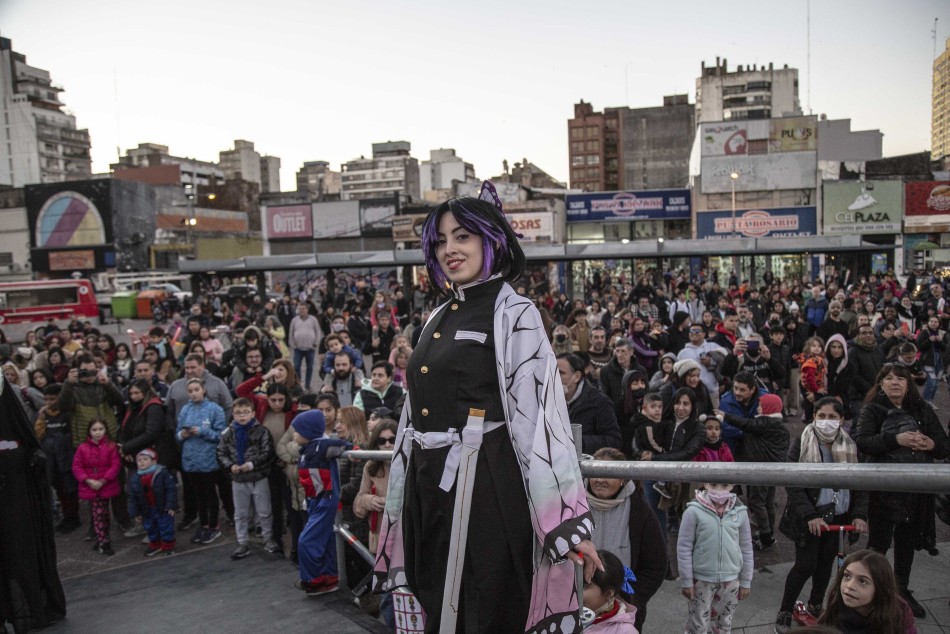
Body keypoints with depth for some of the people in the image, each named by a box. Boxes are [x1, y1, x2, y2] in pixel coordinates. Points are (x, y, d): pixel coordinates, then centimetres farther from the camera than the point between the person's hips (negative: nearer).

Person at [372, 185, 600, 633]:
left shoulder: (513, 314, -7)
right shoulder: (438, 319, 13)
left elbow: (540, 414, -15)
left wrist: (569, 523, -18)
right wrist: (400, 501, 19)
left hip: (488, 489, -7)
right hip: (428, 490, 7)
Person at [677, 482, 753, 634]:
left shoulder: (740, 512, -7)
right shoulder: (694, 511, -16)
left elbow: (746, 549, 4)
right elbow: (684, 548, -9)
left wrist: (746, 582, 8)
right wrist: (687, 581, -7)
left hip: (730, 579, 3)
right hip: (701, 579, -3)